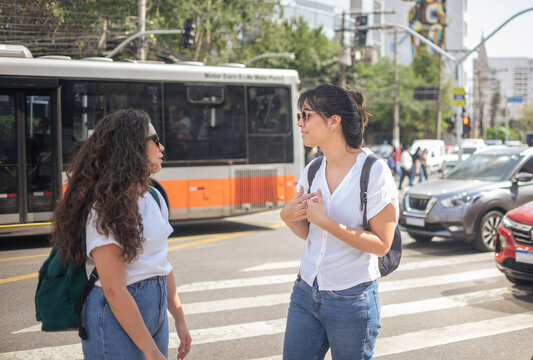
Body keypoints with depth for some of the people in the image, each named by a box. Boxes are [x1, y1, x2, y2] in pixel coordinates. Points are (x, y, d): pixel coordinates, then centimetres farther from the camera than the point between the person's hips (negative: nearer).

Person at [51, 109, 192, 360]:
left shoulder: (154, 198, 7)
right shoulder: (104, 210, -19)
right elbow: (114, 291, -21)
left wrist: (179, 319, 14)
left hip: (156, 310, 8)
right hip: (116, 317, -8)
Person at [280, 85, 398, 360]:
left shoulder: (374, 172, -14)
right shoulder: (312, 171, 5)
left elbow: (382, 244, -17)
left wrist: (327, 222, -23)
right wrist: (288, 216, -7)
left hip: (351, 300, -6)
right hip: (306, 292, 6)